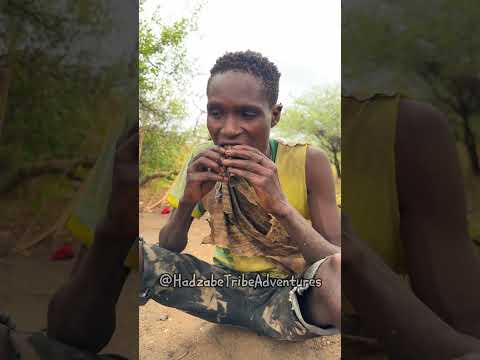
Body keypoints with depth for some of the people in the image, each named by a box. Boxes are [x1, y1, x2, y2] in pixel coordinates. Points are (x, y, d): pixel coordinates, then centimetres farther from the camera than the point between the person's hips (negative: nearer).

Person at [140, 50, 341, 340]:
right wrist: (187, 202, -24)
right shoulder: (203, 165, -7)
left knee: (337, 269, -36)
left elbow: (337, 263, -19)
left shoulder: (308, 163, -15)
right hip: (229, 284, 2)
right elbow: (168, 251, -3)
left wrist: (281, 205, -34)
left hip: (291, 296, -1)